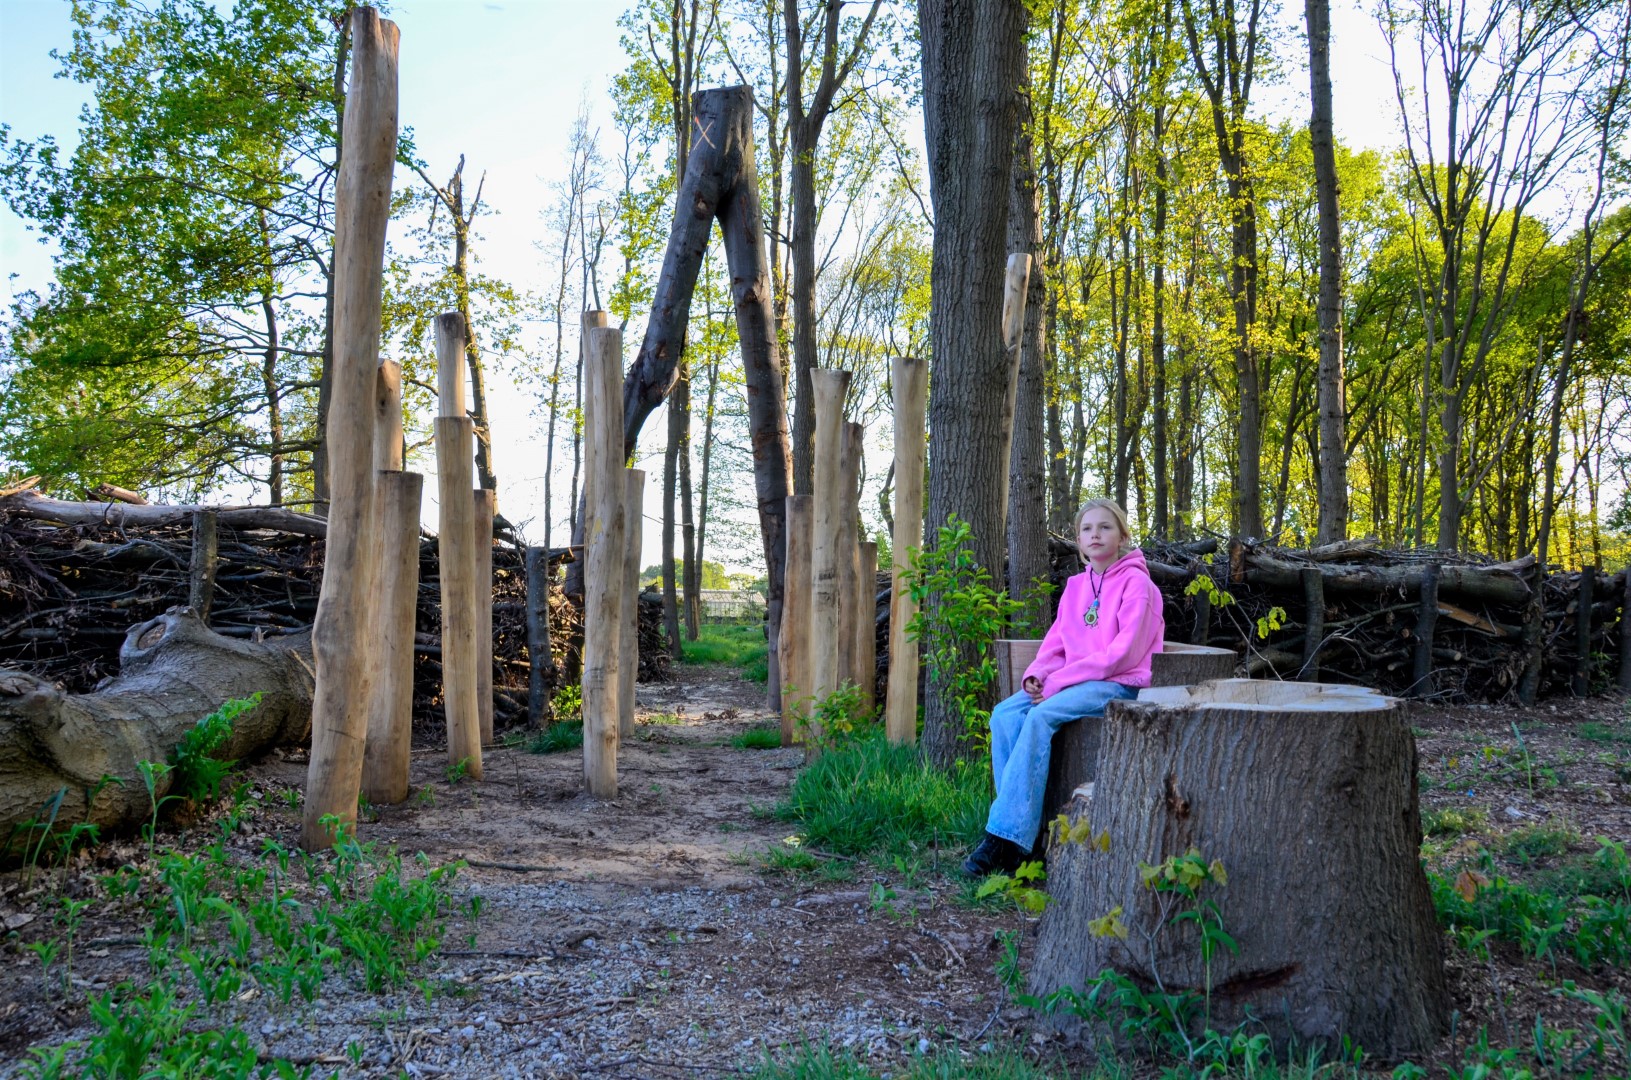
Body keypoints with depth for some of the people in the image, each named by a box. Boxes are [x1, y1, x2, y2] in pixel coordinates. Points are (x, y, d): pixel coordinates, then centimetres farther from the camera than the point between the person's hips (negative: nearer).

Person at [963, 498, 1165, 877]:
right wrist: (1036, 675, -8)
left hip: (1119, 685, -7)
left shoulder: (1136, 583, -5)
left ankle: (1009, 837, -30)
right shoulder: (1076, 585, 16)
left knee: (1040, 717, -31)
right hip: (1073, 681, 7)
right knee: (1005, 714, -18)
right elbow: (1055, 643, 15)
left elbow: (1123, 653, -14)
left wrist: (1058, 680, -18)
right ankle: (1021, 824, -21)